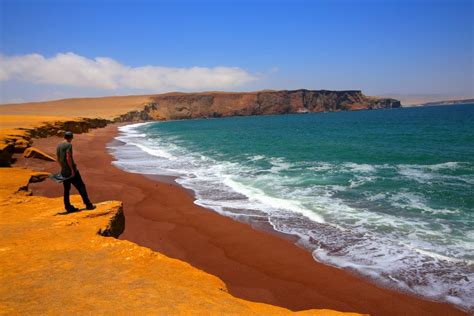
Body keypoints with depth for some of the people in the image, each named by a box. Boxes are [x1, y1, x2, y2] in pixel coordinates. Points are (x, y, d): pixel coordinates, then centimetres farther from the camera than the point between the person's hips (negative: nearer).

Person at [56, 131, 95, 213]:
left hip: (64, 172, 8)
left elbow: (58, 159, 17)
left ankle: (68, 207, 15)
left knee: (66, 189, 11)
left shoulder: (58, 145, 12)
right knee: (81, 187, 0)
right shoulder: (68, 145, -13)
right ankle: (88, 205, 3)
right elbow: (68, 158, -21)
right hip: (71, 171, -8)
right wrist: (72, 170, -19)